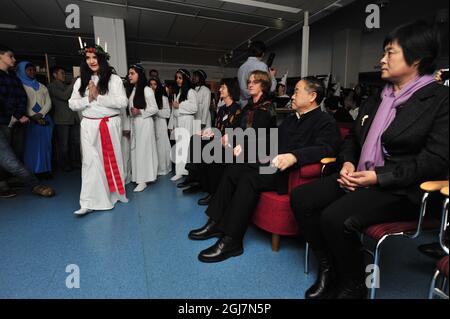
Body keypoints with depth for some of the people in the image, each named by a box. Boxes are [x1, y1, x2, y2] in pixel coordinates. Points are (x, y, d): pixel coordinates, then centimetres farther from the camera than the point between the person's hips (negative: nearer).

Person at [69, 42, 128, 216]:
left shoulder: (114, 79, 1)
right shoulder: (81, 81, 10)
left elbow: (123, 102, -9)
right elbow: (72, 104, 9)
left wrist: (98, 97, -12)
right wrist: (88, 99, -8)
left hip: (111, 125, -2)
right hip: (89, 126, 2)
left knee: (113, 159, 7)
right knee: (91, 162, -2)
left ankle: (117, 192, 22)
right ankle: (89, 202, 0)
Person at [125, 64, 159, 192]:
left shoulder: (147, 90, -7)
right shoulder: (130, 90, 14)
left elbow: (154, 109, -7)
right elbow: (128, 108, 18)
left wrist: (140, 112, -18)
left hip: (145, 123, -7)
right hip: (133, 123, 7)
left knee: (144, 149, -4)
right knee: (135, 149, 8)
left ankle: (143, 180, 3)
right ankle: (138, 176, 18)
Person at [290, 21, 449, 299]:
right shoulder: (378, 97, 17)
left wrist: (379, 177, -20)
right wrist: (347, 163, -1)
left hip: (400, 189, -7)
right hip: (359, 178, 7)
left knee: (337, 218, -30)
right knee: (301, 198, -11)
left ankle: (353, 285, -1)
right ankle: (329, 267, 5)